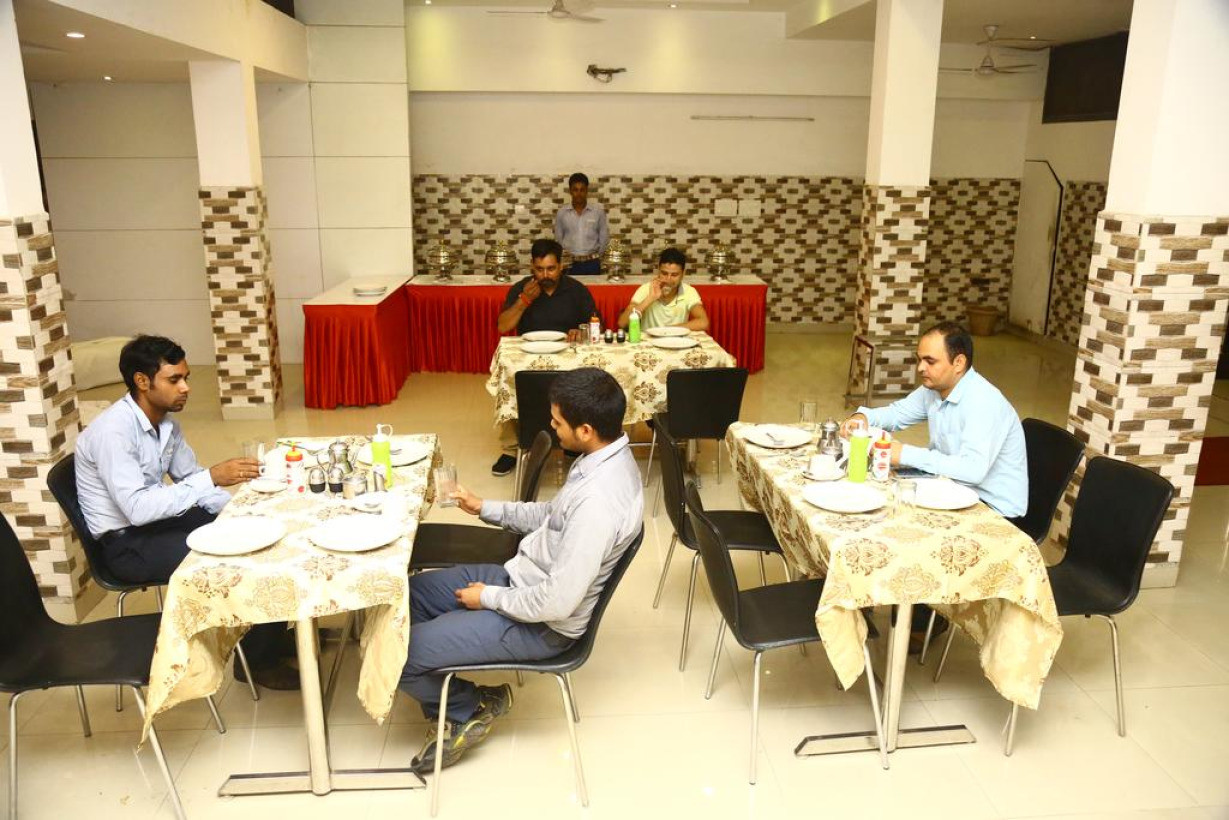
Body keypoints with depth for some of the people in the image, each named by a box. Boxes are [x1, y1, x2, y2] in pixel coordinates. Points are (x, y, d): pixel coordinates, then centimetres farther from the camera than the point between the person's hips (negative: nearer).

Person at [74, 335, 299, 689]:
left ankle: (275, 635, 14)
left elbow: (189, 480, 10)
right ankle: (260, 659, -1)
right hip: (128, 544, -8)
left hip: (158, 520, 8)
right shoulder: (112, 431, -25)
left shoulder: (166, 422, 1)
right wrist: (211, 477, -35)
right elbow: (137, 508, -32)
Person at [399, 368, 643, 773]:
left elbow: (557, 602, -30)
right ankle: (451, 712, 20)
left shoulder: (598, 500, -34)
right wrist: (486, 508, 8)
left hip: (541, 624, -10)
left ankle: (471, 708, 15)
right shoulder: (605, 455, -3)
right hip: (523, 576, 10)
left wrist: (490, 597, -14)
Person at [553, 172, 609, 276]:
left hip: (592, 263, 0)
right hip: (570, 263, 0)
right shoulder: (562, 213, 2)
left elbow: (604, 237, 7)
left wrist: (596, 255, 5)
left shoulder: (598, 211, 1)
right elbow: (558, 239, 9)